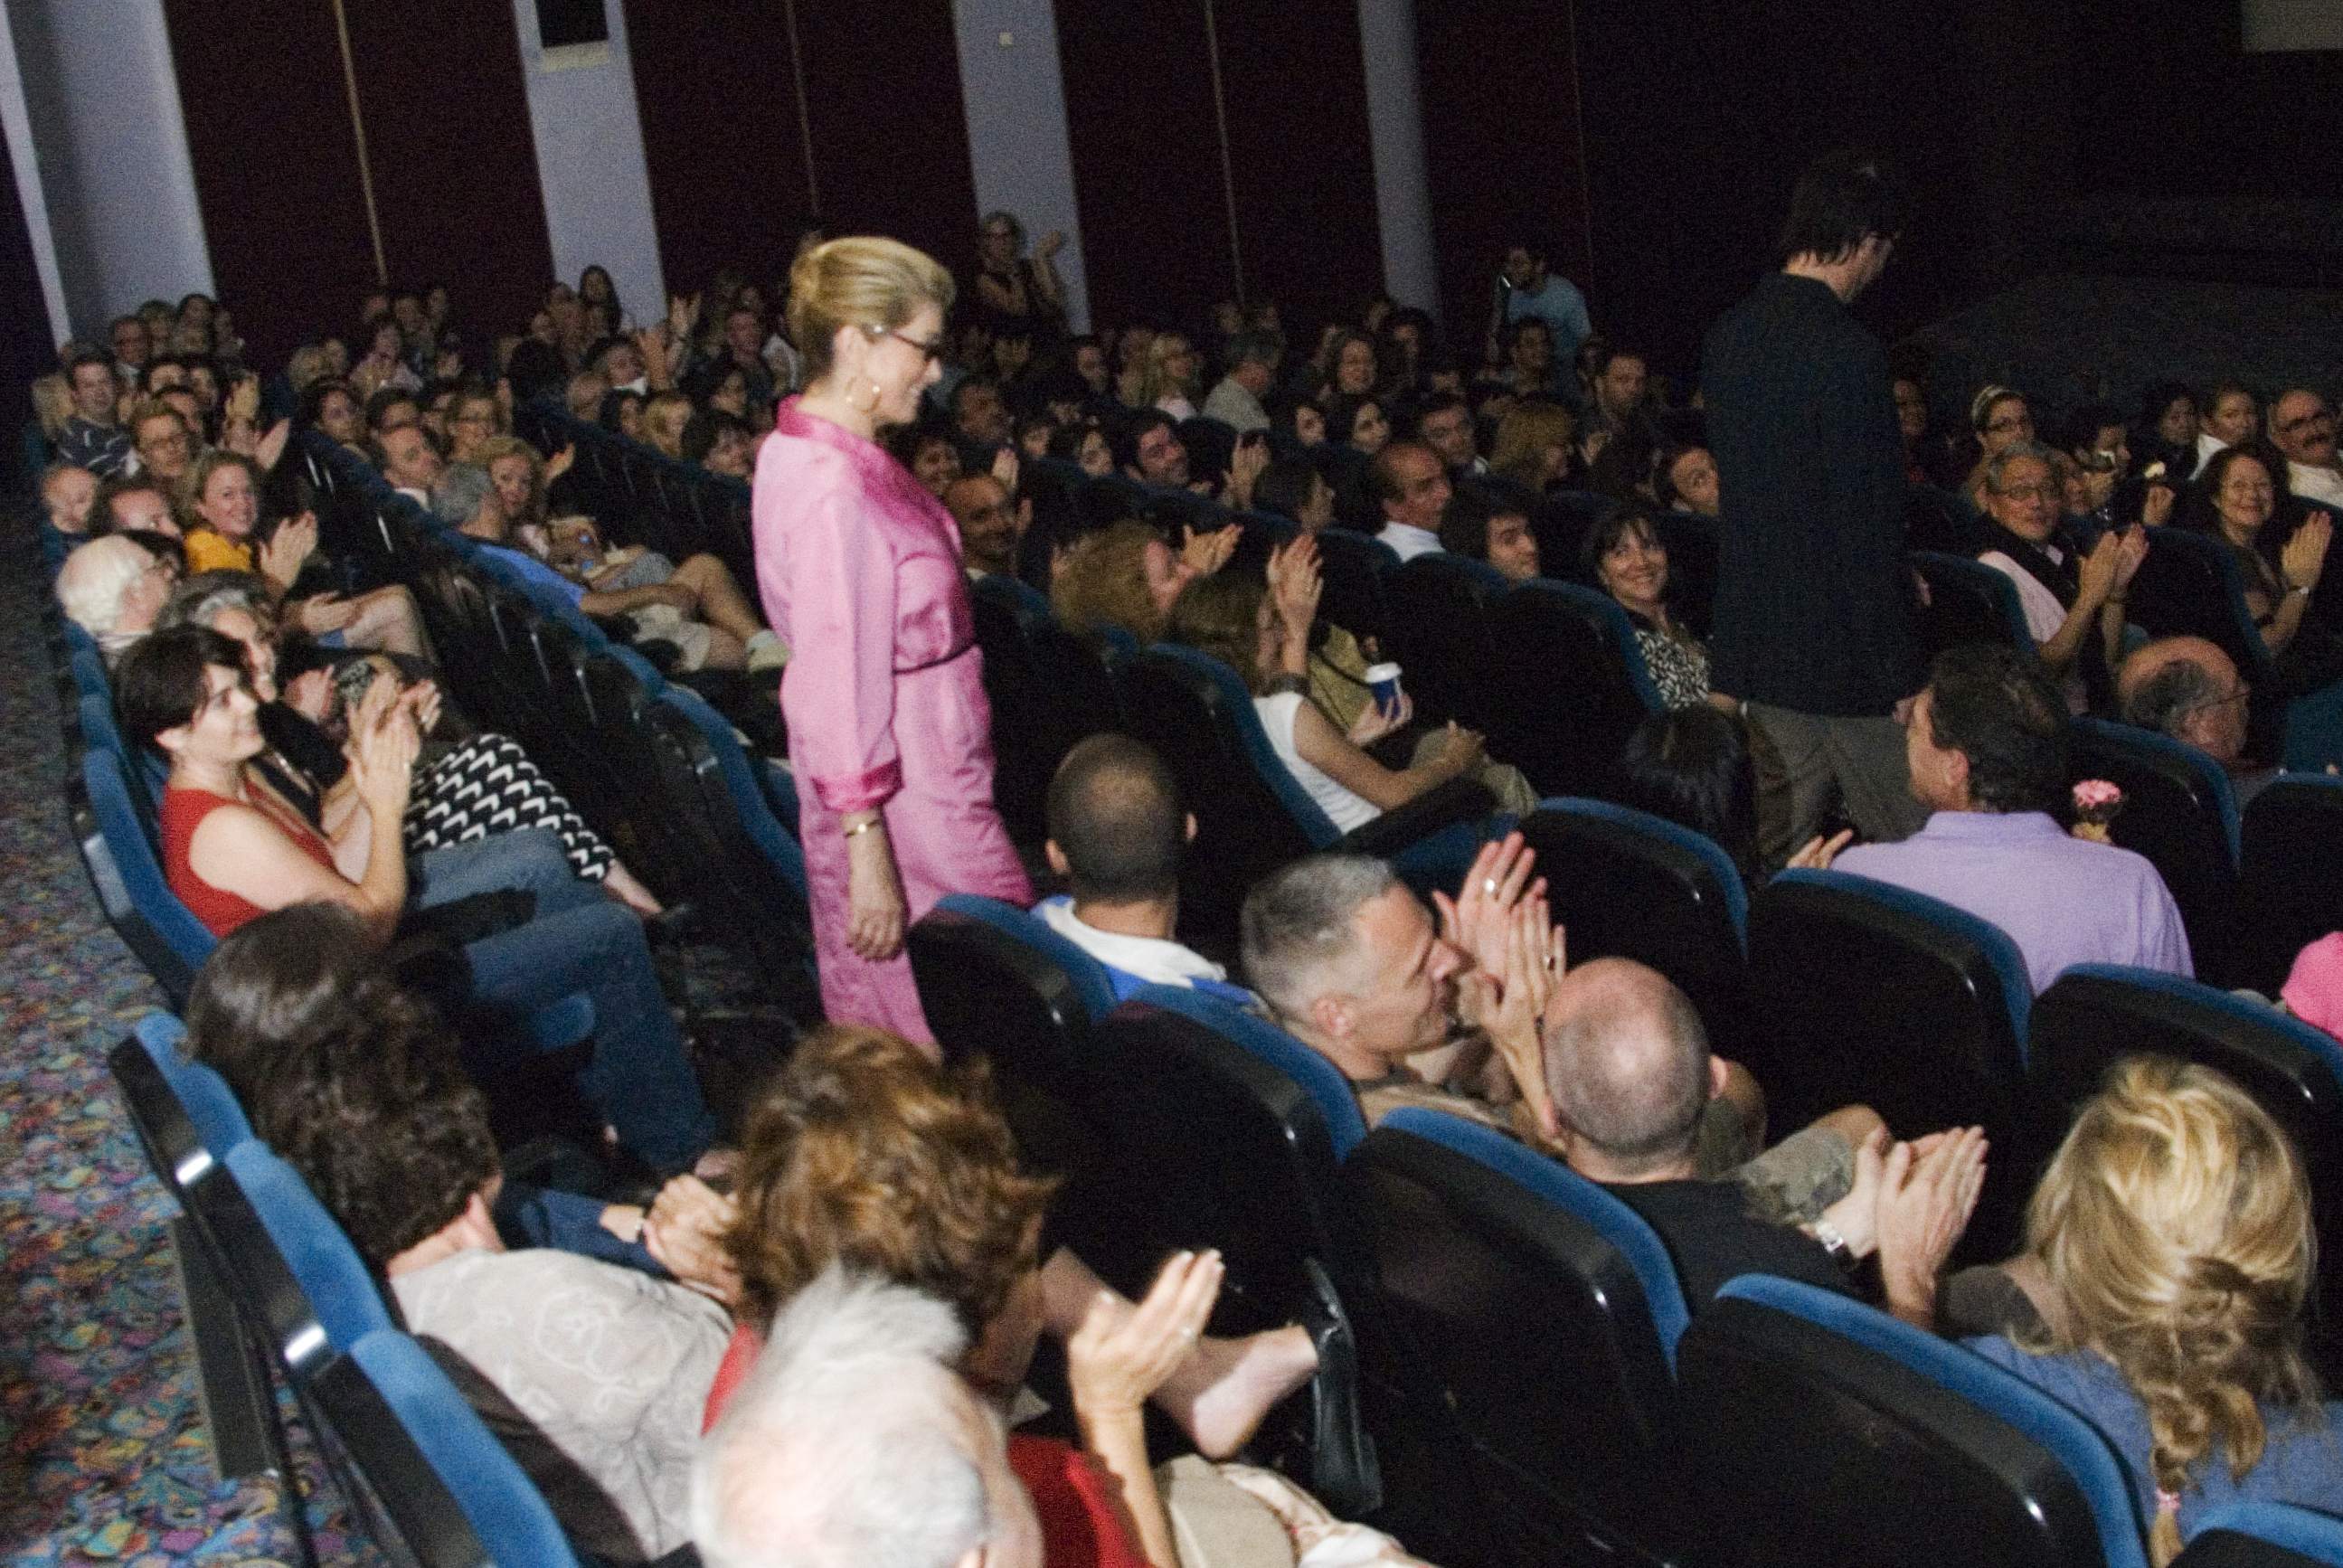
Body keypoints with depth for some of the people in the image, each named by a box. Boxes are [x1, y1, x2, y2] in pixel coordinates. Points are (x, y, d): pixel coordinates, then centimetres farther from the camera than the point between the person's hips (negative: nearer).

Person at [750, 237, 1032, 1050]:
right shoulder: (830, 489, -22)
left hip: (927, 782, 11)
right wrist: (866, 847, -24)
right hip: (908, 802, -11)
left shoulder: (809, 453, 10)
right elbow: (836, 689, -25)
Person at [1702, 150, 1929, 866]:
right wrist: (1900, 678, -14)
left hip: (1754, 641, 8)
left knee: (1775, 859, 16)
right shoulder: (1847, 353, -19)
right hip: (1839, 657, -8)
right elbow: (1865, 528, -20)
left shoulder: (1730, 337, 6)